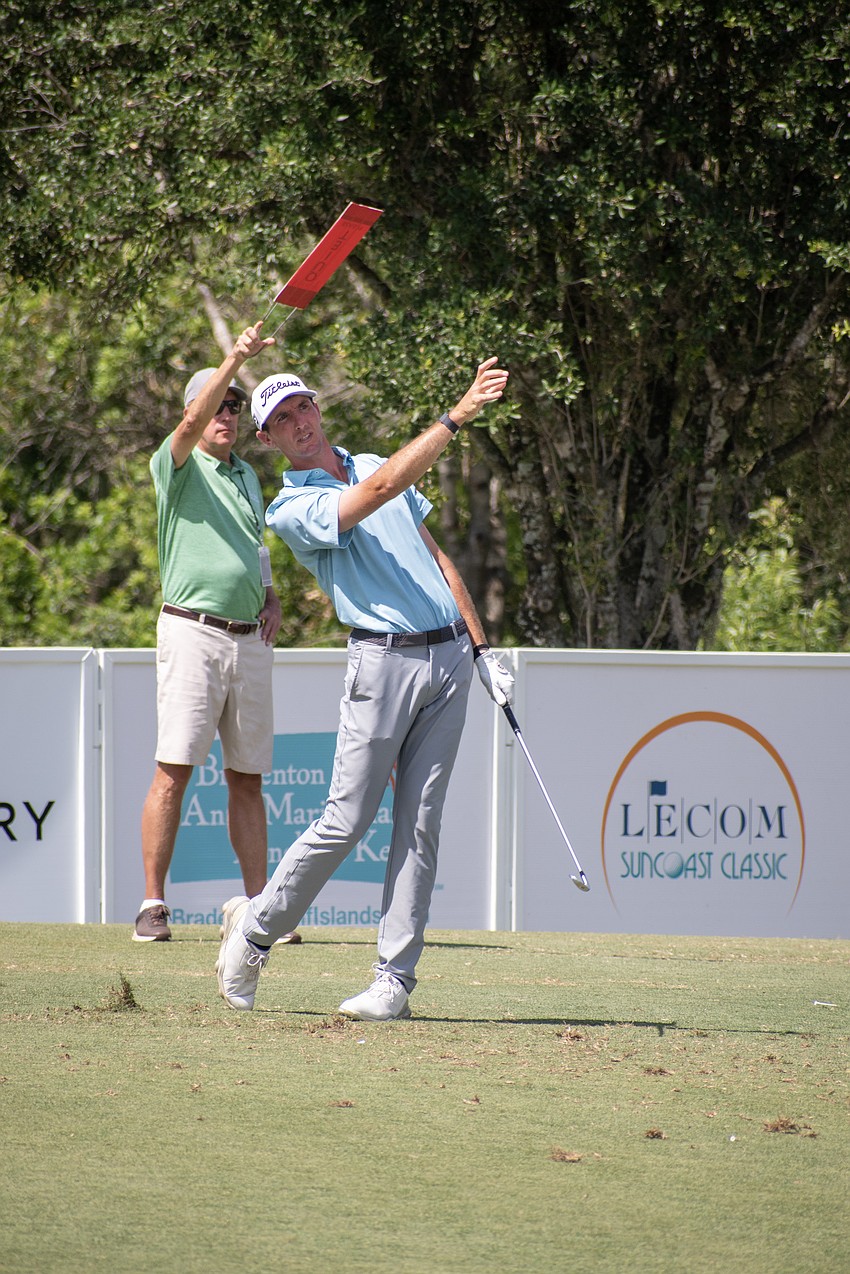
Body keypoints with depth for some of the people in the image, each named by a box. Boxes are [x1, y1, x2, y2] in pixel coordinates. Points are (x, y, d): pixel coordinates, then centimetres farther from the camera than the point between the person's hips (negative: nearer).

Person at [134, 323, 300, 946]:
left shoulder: (248, 475, 20)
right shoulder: (178, 466, -1)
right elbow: (194, 422, -21)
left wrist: (271, 597, 12)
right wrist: (236, 358, -32)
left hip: (252, 639, 6)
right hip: (193, 631, -6)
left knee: (248, 777, 7)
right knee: (174, 770, -10)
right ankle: (153, 905, -8)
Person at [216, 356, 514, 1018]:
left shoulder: (373, 464, 18)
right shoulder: (291, 509, -6)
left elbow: (437, 558, 22)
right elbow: (381, 490, -22)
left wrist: (482, 647, 17)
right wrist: (458, 415, -27)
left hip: (449, 657, 5)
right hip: (385, 659, -5)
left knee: (420, 826, 0)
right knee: (345, 822, -7)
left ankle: (395, 978, 0)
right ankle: (255, 928, 12)